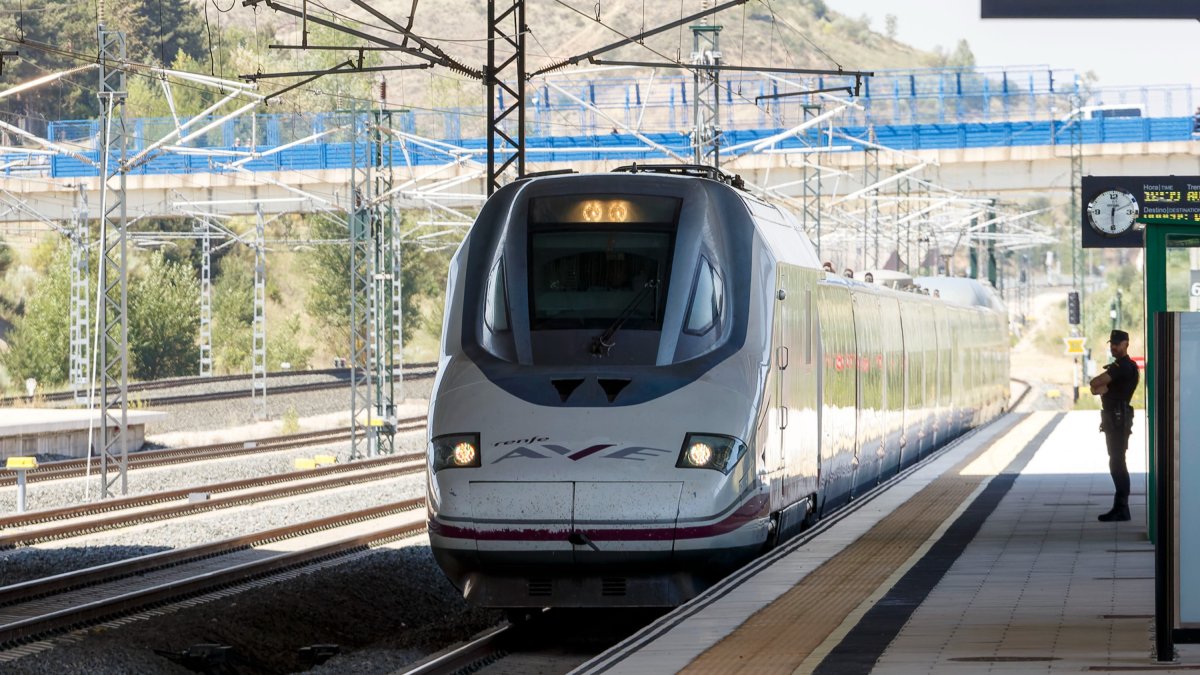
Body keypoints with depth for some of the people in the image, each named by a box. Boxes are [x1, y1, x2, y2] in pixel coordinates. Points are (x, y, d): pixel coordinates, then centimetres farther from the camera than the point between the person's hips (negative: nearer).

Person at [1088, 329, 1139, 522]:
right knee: (1116, 463, 14)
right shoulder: (1118, 367, 19)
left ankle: (1121, 508, -13)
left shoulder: (1125, 367, -15)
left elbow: (1095, 383, -18)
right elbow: (1096, 388, 14)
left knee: (1117, 463, -11)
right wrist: (1101, 387, -7)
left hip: (1119, 419, -11)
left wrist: (1098, 385, 3)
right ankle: (1120, 506, 19)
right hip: (1113, 419, 11)